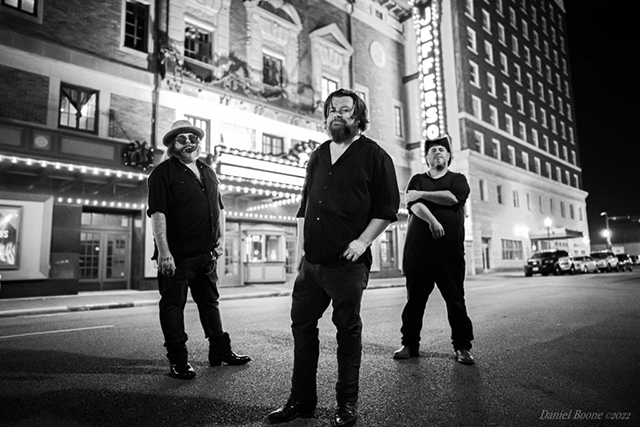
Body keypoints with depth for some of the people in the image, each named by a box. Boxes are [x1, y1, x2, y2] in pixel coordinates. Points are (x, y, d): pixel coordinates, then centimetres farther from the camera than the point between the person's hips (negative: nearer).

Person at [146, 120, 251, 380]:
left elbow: (218, 208, 21)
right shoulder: (163, 173, -4)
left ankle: (220, 351, 28)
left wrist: (220, 238, 10)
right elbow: (157, 213, -13)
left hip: (207, 253, 7)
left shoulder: (208, 172, 16)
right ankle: (178, 360, 14)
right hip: (177, 255, -6)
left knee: (210, 301, 16)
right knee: (173, 305, 2)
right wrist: (163, 251, -20)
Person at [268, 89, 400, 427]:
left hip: (348, 263, -5)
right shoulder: (317, 157, 16)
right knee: (302, 324, 9)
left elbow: (388, 207, -3)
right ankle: (301, 399, 24)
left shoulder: (374, 155, 0)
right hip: (311, 261, 6)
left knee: (348, 330, 5)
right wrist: (300, 249, 12)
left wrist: (363, 240, -14)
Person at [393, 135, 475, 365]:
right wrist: (432, 220, -21)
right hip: (418, 249, 1)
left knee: (455, 299, 1)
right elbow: (413, 204, -5)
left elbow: (452, 197, -10)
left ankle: (462, 346, 12)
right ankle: (410, 344, 15)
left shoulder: (458, 179, 13)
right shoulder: (417, 180, 15)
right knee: (415, 298, 5)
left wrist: (421, 194, -5)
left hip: (450, 249, -1)